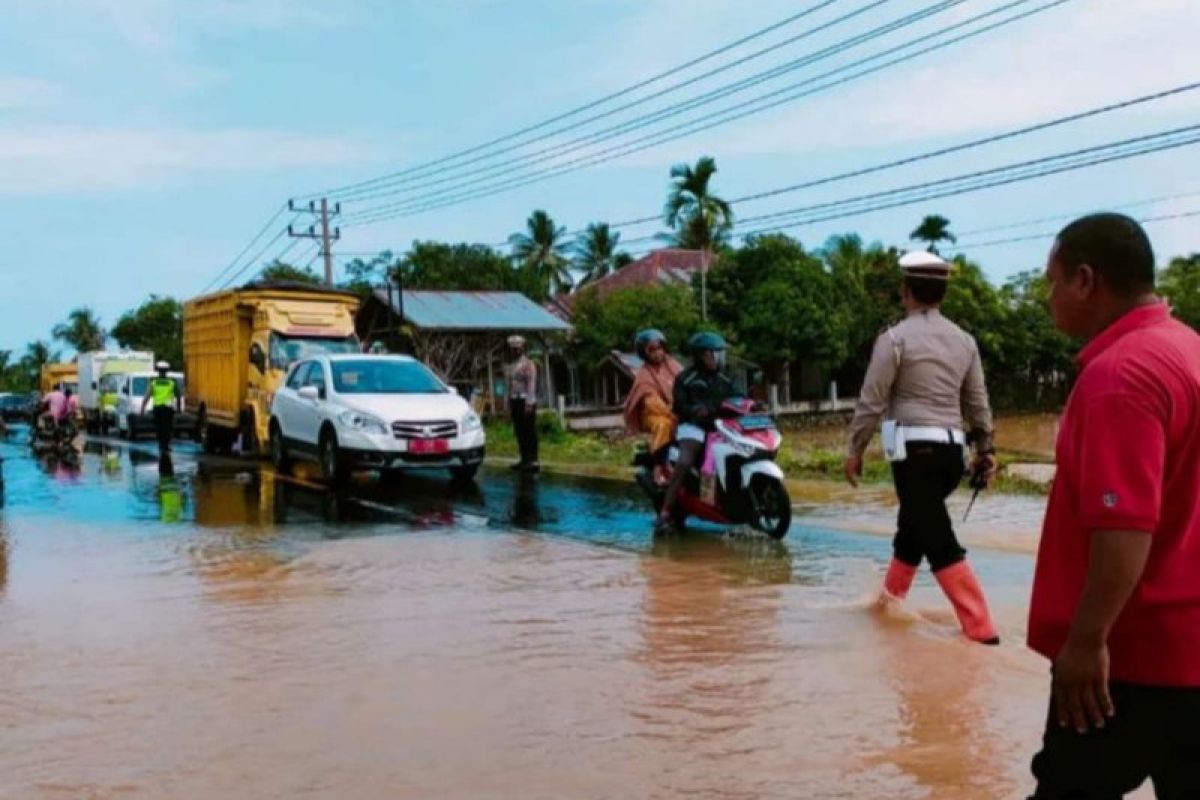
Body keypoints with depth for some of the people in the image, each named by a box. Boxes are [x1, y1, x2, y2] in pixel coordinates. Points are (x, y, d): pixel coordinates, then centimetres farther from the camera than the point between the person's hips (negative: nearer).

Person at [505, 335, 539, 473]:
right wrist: (509, 403, 15)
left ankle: (532, 460, -4)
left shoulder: (528, 363, -9)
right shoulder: (511, 365, 16)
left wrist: (529, 403, -18)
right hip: (514, 400, 8)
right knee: (519, 432, 9)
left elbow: (531, 384, -14)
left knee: (530, 431, -5)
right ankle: (525, 459, 15)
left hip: (525, 401, -8)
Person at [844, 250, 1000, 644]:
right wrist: (985, 448, 23)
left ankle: (981, 629, -7)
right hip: (950, 448, 7)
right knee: (912, 526, 23)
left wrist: (854, 449, 2)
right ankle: (890, 600, 39)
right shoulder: (964, 340, 10)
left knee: (939, 542, -5)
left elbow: (872, 401, -7)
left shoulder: (895, 338, -8)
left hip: (915, 448, -7)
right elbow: (978, 402, 15)